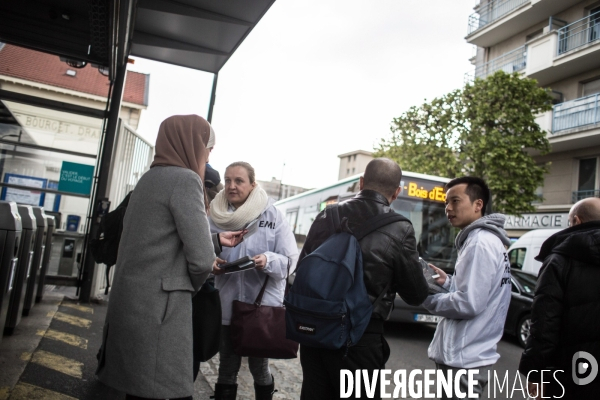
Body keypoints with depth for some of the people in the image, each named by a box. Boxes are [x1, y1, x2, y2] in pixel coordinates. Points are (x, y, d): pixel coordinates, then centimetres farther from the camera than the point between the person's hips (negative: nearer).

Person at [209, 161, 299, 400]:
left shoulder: (272, 216, -7)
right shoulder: (216, 217, 0)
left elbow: (289, 260, -8)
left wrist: (268, 261, -26)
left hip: (262, 304, -2)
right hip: (227, 303, 2)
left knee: (259, 366, 15)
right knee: (227, 366, 15)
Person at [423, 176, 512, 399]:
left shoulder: (480, 243, -19)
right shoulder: (486, 240, 13)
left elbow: (469, 303, -23)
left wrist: (428, 298, -10)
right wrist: (448, 282, 6)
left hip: (464, 359, -10)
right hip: (468, 355, 10)